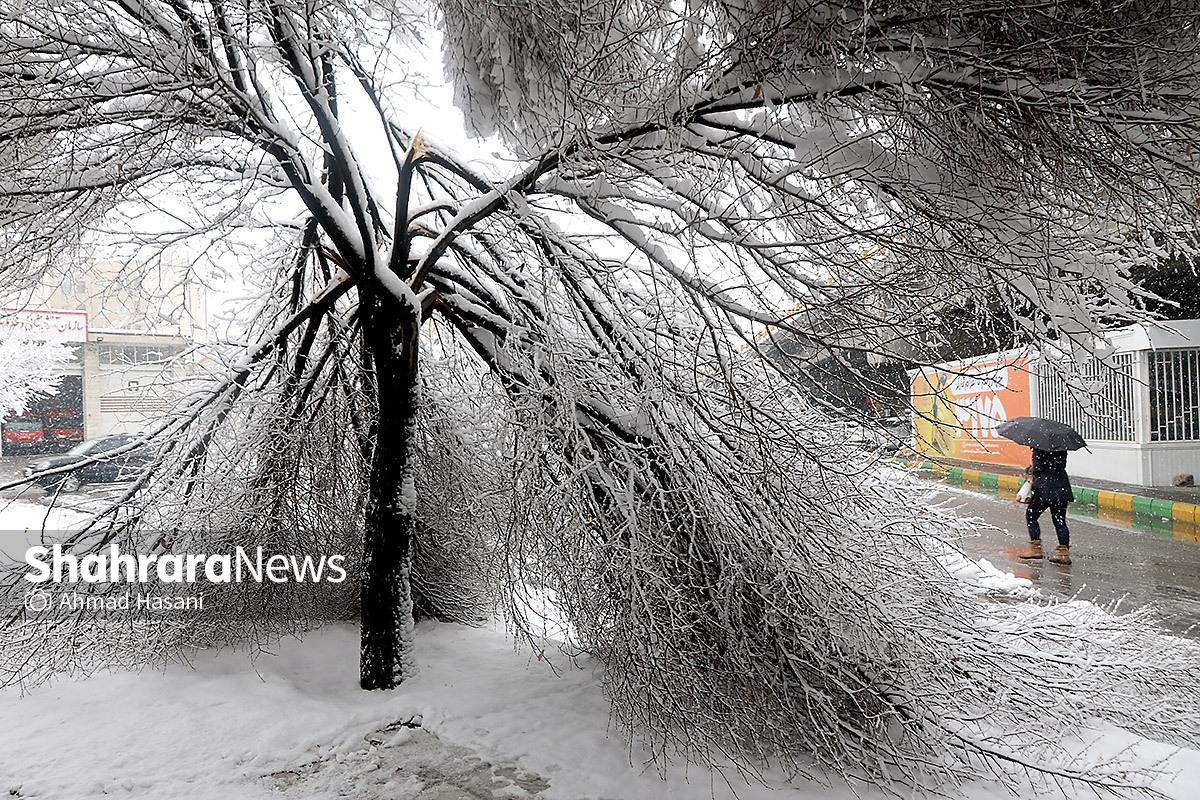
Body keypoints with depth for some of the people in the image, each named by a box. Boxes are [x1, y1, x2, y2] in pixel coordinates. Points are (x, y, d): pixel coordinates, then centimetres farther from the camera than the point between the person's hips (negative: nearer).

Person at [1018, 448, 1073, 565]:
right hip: (1062, 488, 6)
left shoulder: (1039, 447, -12)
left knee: (1031, 515, 9)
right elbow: (1063, 465, 15)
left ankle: (1036, 548, 7)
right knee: (1060, 520, 10)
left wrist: (1030, 470, 5)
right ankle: (1064, 552, 7)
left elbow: (1038, 468, -16)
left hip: (1045, 488, -6)